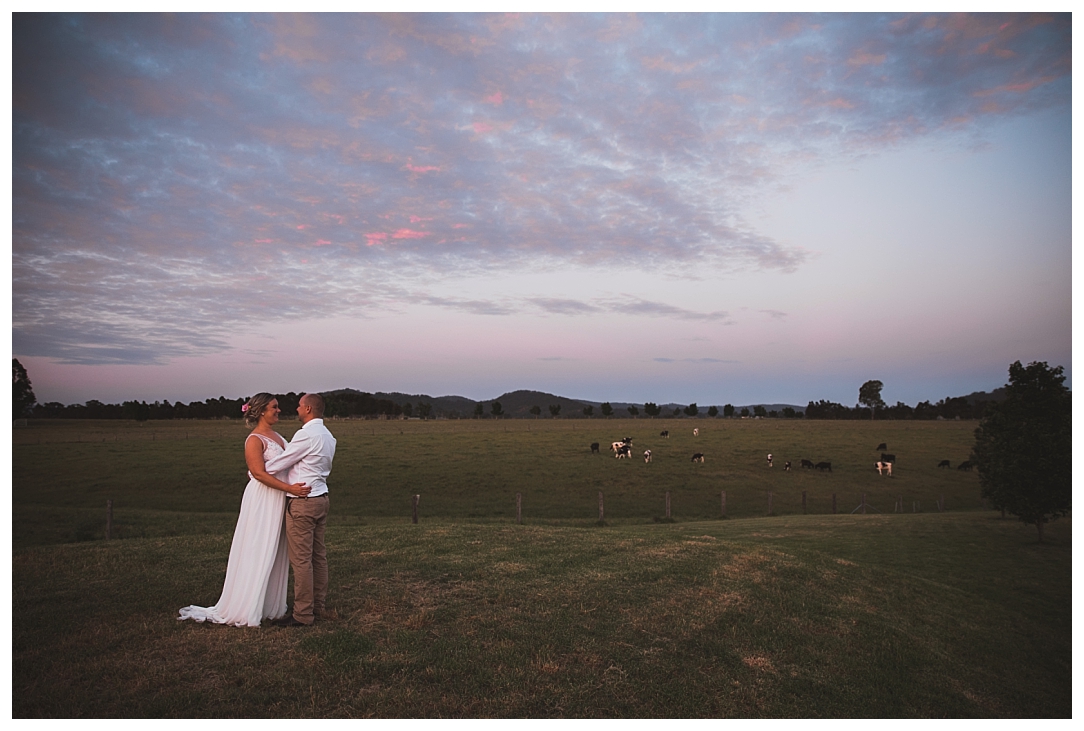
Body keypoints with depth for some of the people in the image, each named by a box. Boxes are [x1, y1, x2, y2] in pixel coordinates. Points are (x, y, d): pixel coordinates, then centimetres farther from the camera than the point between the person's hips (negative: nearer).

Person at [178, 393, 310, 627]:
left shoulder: (278, 437, 12)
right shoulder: (254, 439, -12)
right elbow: (259, 473, -21)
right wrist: (289, 488, -24)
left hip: (278, 499, 8)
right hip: (262, 500, -8)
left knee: (274, 554, 13)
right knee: (257, 553, -1)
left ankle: (269, 606, 23)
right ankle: (245, 609, 10)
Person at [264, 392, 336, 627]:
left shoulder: (306, 434, -16)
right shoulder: (327, 436, 13)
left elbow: (280, 463, -10)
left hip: (302, 502, -9)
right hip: (321, 498, 9)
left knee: (301, 559, -3)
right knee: (318, 555, 14)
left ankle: (303, 614, 3)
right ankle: (319, 606, 22)